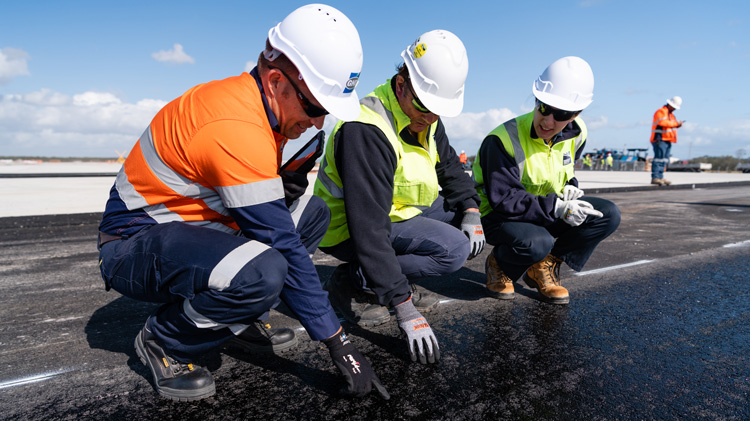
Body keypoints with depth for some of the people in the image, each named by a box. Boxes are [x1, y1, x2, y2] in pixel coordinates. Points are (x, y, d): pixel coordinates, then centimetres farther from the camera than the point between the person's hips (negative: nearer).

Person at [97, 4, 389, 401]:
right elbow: (284, 250, -29)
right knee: (263, 272, -37)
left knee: (311, 212, 4)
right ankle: (162, 341, -5)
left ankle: (237, 320, 9)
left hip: (190, 222, 9)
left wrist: (285, 184, -5)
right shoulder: (235, 128, -31)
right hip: (135, 243, -9)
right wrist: (338, 344, -22)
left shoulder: (263, 103, -2)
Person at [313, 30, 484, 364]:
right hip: (350, 232, -9)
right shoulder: (365, 130, -30)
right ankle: (352, 283, -9)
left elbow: (450, 166, 14)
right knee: (453, 248, -22)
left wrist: (471, 212, -5)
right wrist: (404, 308, -35)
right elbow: (369, 228, -35)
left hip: (398, 212, 9)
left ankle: (399, 279, 4)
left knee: (465, 223, 0)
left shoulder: (424, 117, -1)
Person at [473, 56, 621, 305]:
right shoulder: (503, 140, -24)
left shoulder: (576, 134, -2)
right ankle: (499, 265, -1)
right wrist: (555, 207, -32)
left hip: (550, 214, 7)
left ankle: (543, 267, 1)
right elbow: (503, 199, -26)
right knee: (537, 242, -38)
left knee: (608, 215, -11)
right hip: (502, 217, -7)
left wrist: (569, 187, -7)